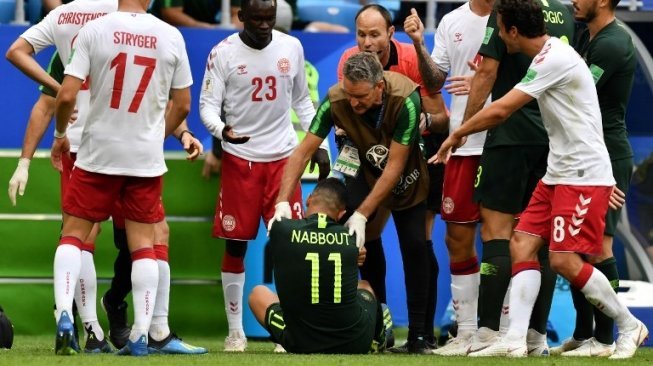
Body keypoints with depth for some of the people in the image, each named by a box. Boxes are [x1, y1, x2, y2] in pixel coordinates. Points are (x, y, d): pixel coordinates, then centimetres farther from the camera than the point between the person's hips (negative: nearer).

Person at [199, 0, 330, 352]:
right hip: (239, 158, -2)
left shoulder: (291, 48, 4)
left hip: (283, 158, 2)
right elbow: (207, 104, -6)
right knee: (236, 244, 2)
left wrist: (318, 145, 8)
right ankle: (235, 330, 11)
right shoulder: (224, 53, -6)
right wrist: (221, 129, -27)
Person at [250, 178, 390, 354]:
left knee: (258, 293, 29)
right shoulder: (351, 239, -7)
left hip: (302, 345, -2)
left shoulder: (280, 229, -10)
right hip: (355, 344, 2)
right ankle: (378, 339, 54)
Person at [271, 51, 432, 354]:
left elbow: (395, 167, -31)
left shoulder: (405, 100, -35)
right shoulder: (336, 100, -28)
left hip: (407, 177, -2)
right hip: (367, 174, 2)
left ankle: (418, 334, -3)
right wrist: (283, 202, -33)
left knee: (414, 246, -11)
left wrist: (362, 215, -33)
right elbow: (302, 152, -22)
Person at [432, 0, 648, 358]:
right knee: (522, 244, 0)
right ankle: (515, 340, -5)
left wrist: (457, 134, -6)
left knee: (565, 260, -12)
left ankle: (630, 327, 5)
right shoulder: (552, 54, 12)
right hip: (558, 175, 10)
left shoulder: (554, 59, -19)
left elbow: (500, 110, -18)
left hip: (583, 177, -10)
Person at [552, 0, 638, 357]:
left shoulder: (613, 44, -16)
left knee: (597, 244, -10)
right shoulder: (587, 37, 15)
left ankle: (604, 338, -8)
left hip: (607, 158, -10)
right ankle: (583, 333, 16)